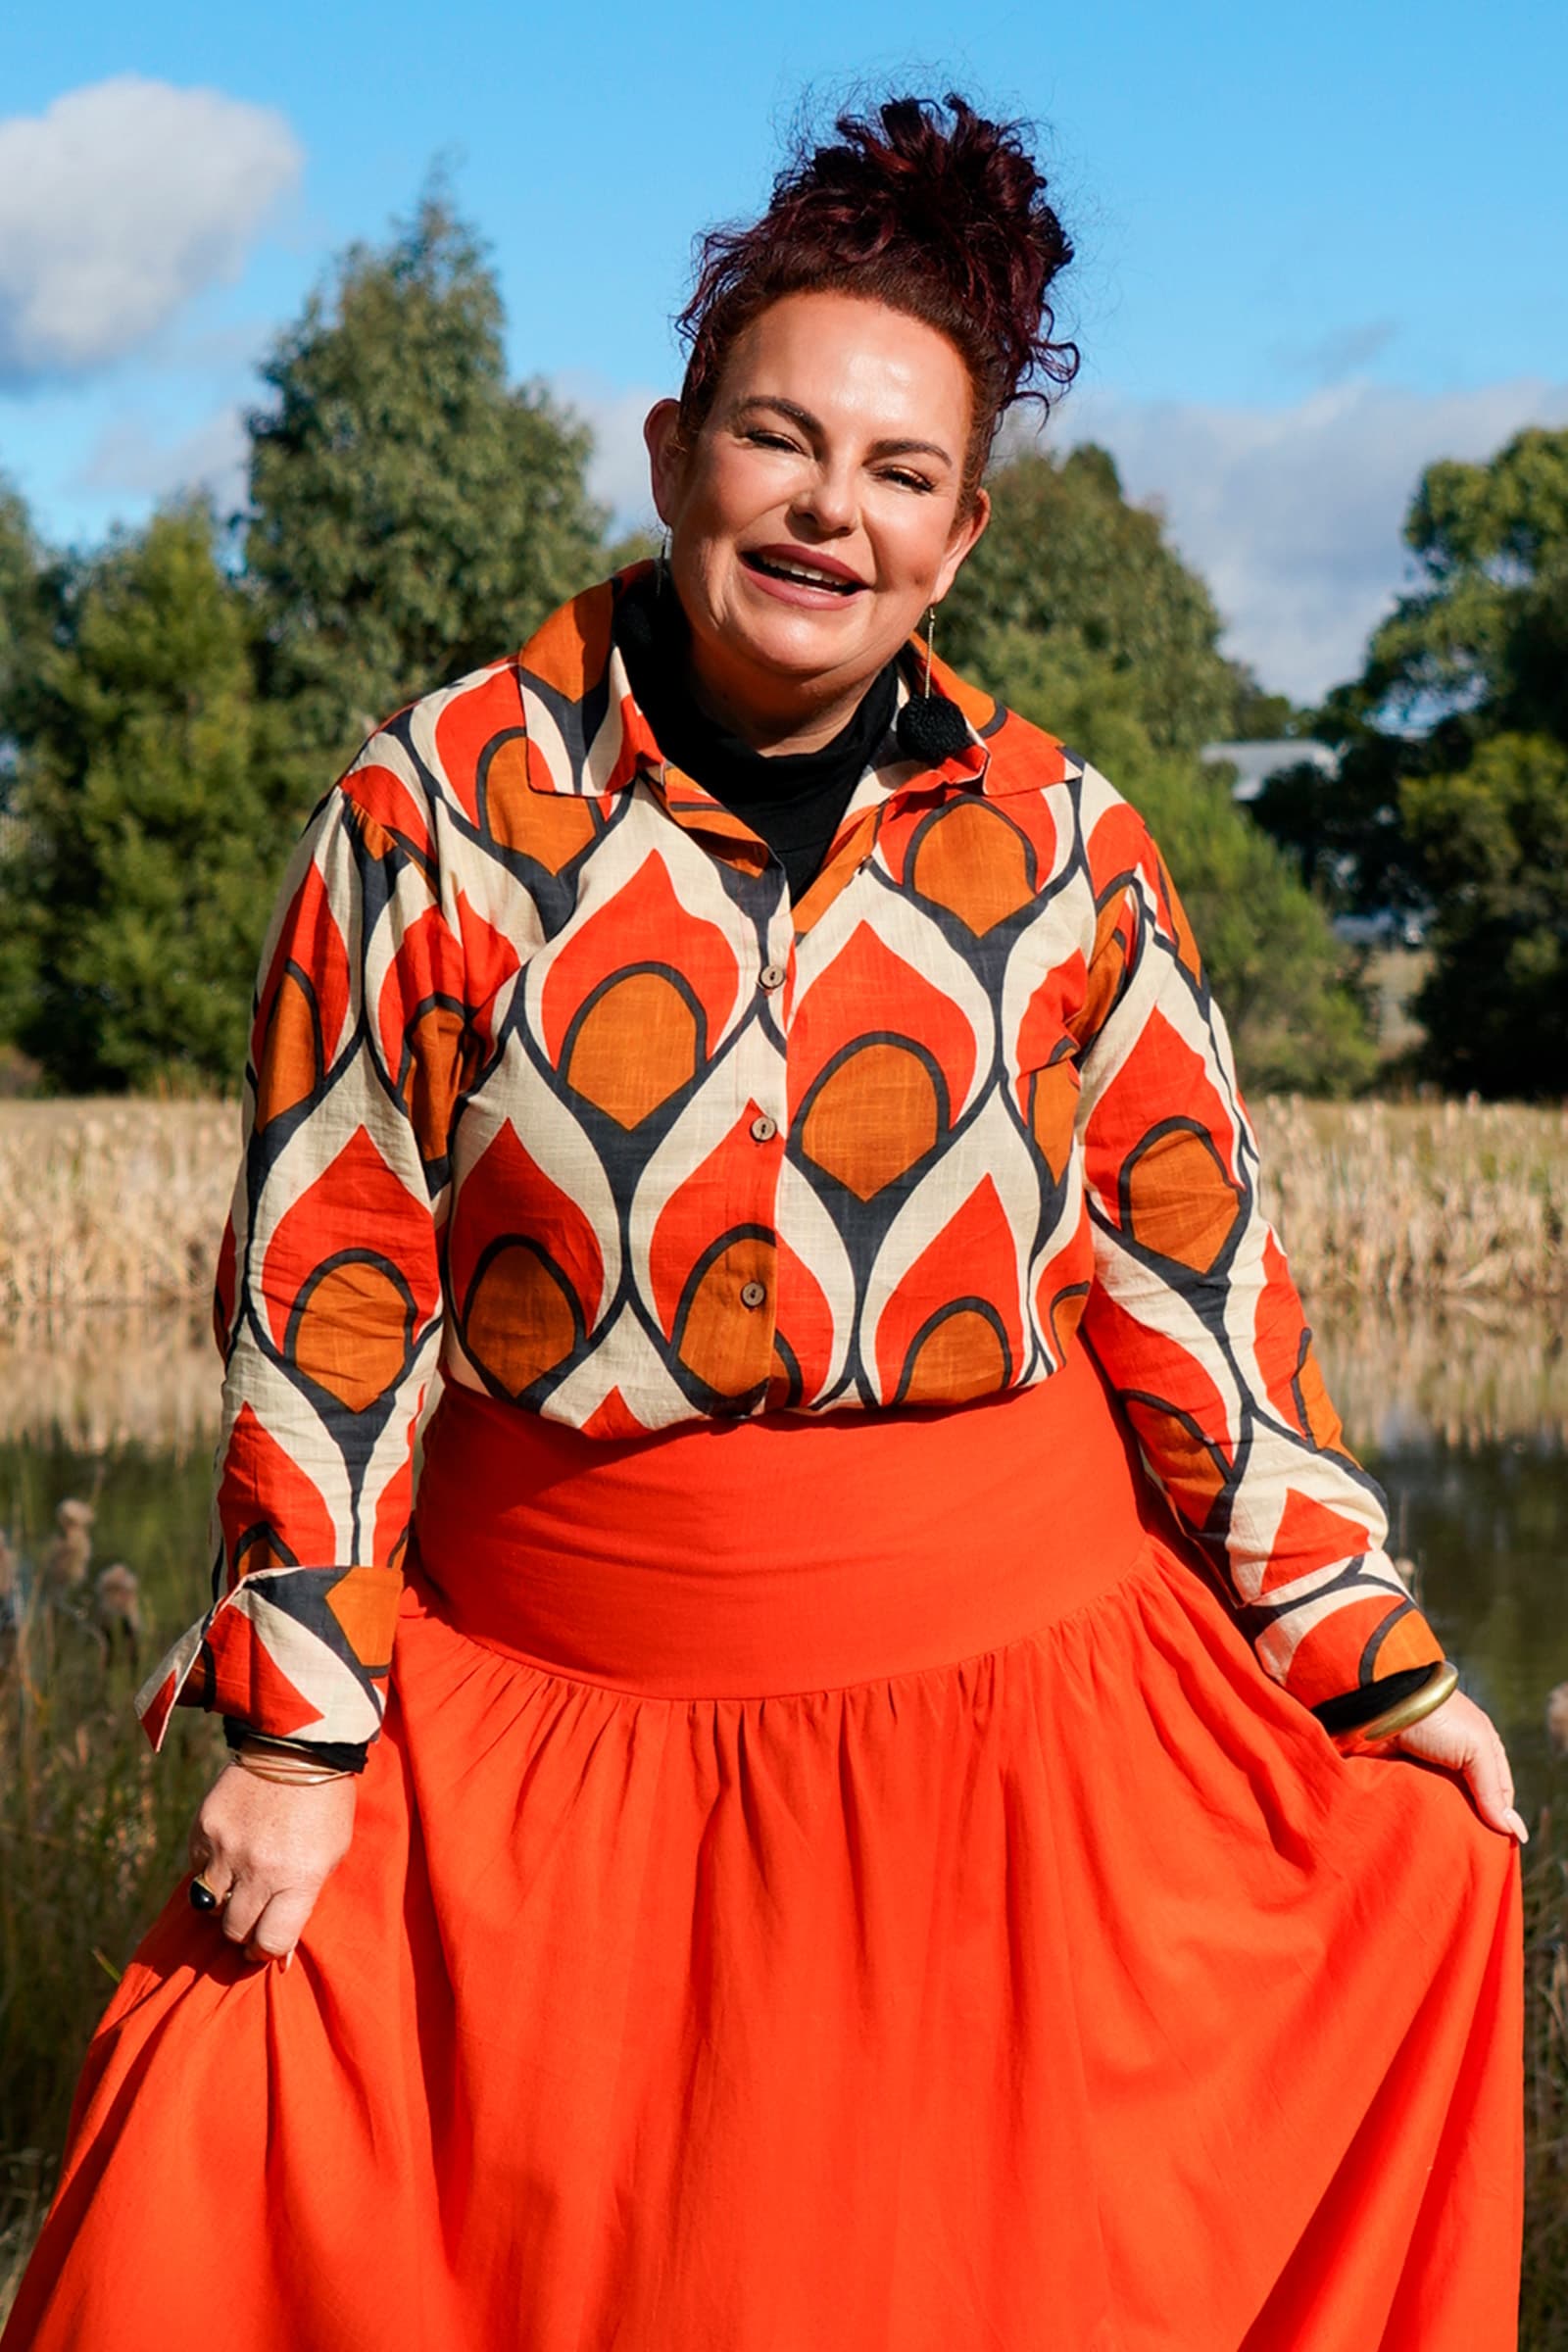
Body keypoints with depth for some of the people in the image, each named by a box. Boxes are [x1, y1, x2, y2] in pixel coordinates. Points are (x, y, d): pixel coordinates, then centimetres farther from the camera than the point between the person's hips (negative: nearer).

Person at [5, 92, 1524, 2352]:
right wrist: (300, 1729, -5)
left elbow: (1188, 1270, 6)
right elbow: (328, 1294, -3)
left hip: (1012, 1694, 1)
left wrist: (1368, 1655, 5)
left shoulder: (1066, 849, 1)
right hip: (551, 1709, -1)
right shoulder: (436, 808, -4)